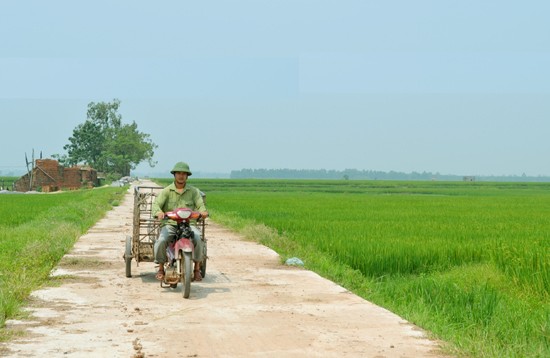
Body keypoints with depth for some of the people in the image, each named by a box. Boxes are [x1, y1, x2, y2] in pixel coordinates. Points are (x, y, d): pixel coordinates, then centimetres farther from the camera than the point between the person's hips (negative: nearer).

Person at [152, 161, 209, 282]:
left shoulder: (193, 191, 12)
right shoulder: (166, 191, 10)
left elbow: (200, 204, -1)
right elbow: (156, 204, -3)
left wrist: (203, 211, -27)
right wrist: (159, 212, -28)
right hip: (169, 224, 0)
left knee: (198, 238, -29)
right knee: (161, 240, -29)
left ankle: (197, 269, -10)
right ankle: (161, 269, -4)